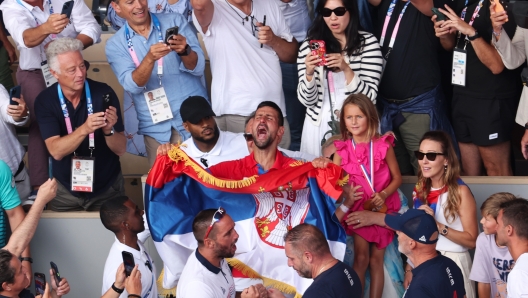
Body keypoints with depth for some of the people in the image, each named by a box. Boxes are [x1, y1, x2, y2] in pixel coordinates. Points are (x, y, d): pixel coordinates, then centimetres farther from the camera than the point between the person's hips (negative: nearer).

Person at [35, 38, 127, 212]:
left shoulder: (104, 93, -14)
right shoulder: (45, 101, -12)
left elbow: (120, 149, -12)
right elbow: (56, 151, -23)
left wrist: (109, 131, -32)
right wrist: (84, 129, -38)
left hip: (107, 188, 0)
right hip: (65, 191, 0)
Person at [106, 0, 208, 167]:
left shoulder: (175, 22, 1)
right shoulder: (115, 45, 2)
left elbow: (198, 67, -6)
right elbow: (132, 85, -12)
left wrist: (184, 51, -27)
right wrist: (149, 59, -29)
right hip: (156, 129, 1)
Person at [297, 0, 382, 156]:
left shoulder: (368, 42, -4)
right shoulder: (309, 46, 0)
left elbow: (370, 96, -8)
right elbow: (307, 100, -1)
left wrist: (346, 69, -22)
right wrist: (309, 72, -19)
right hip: (319, 125, 2)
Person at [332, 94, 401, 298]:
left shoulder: (383, 145, -6)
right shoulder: (342, 150, -2)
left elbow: (397, 178, -1)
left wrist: (383, 195, -17)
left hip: (382, 208, 0)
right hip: (358, 208, 0)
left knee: (376, 260, 4)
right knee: (361, 258, -7)